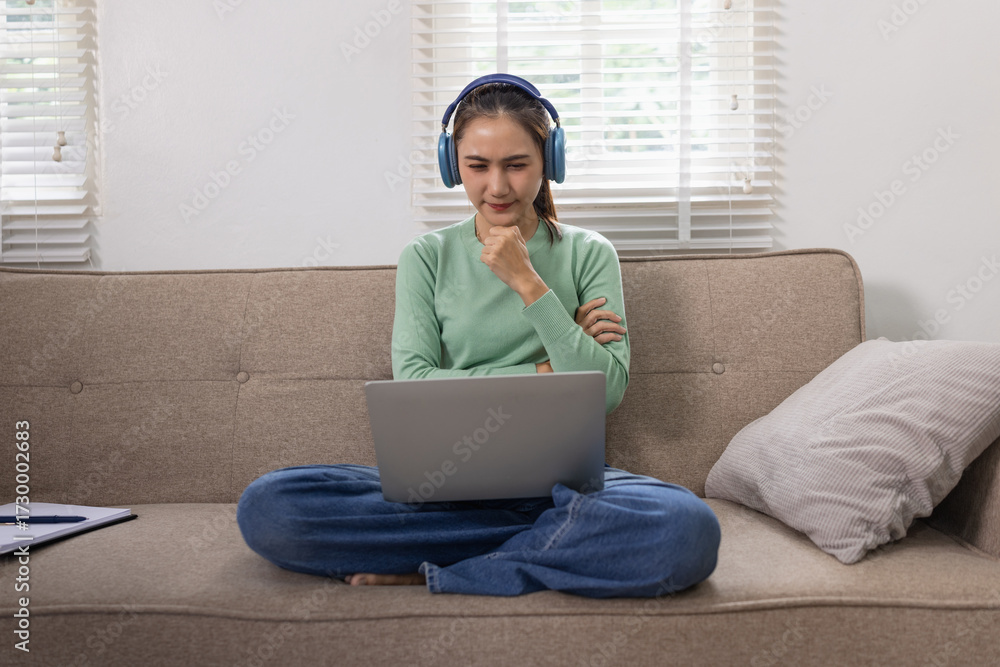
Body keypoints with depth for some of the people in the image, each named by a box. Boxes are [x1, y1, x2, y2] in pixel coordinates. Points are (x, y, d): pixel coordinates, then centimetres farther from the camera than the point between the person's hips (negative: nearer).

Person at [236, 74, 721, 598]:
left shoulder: (588, 254, 7)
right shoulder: (425, 258, 9)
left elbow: (607, 390, -4)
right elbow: (412, 387, -3)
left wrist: (528, 284, -9)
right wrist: (545, 370, -6)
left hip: (562, 476, -1)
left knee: (687, 528, -34)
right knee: (265, 506, -23)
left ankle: (436, 573, -18)